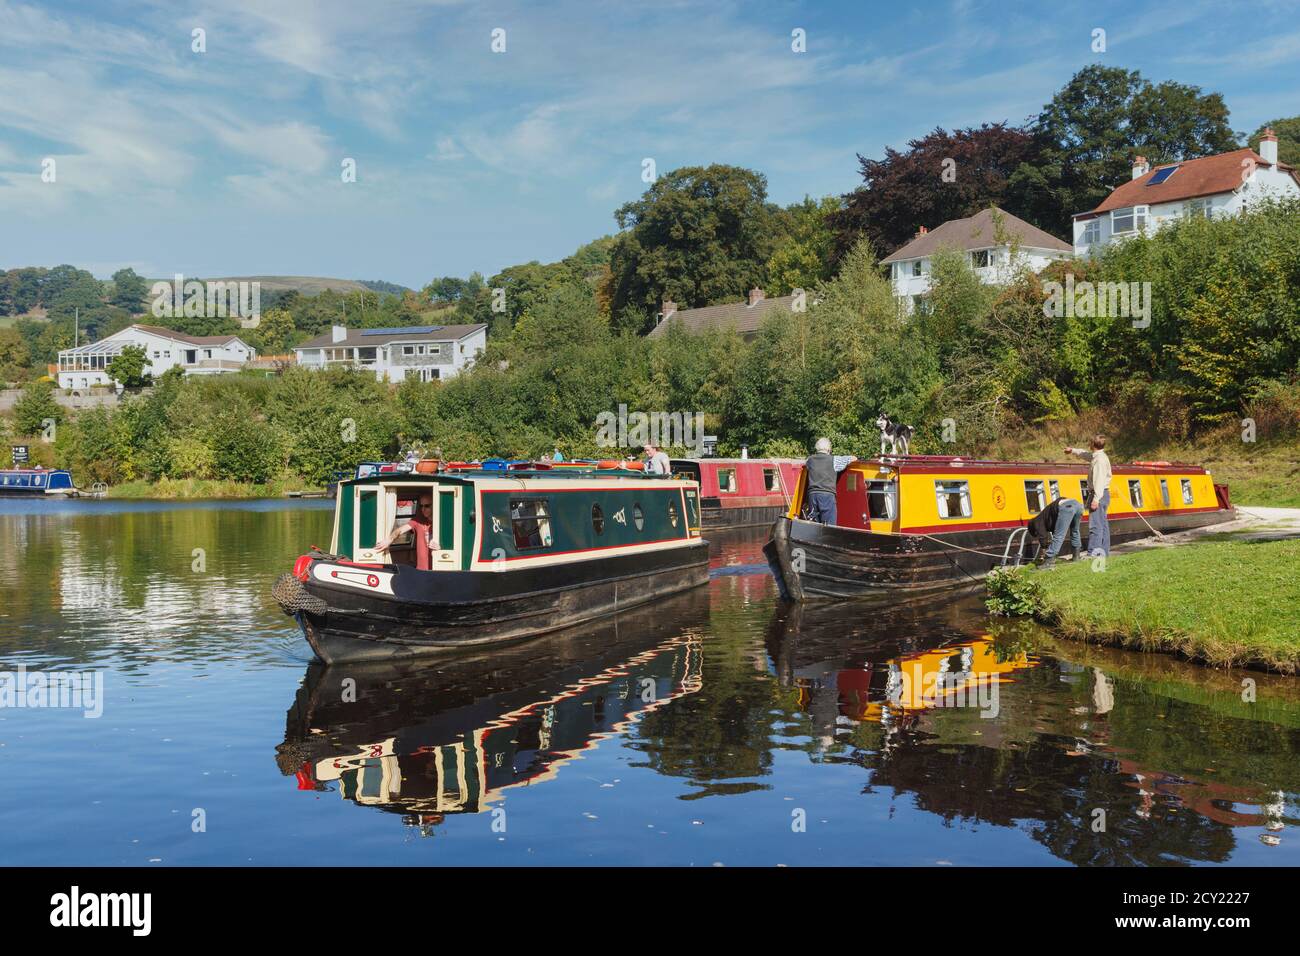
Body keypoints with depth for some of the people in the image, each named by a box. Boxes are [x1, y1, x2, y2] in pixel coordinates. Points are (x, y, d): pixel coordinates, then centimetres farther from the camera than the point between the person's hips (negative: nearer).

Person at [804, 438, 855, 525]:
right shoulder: (834, 460, 1)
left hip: (812, 494, 4)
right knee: (829, 526, -5)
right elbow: (854, 458, 11)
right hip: (827, 495, -4)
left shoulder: (810, 460, 12)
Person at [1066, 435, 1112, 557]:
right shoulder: (1096, 456, 14)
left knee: (1095, 525, -14)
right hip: (1102, 494, 11)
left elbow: (1099, 481, -24)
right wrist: (1073, 450, 51)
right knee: (1102, 524, 13)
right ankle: (1104, 552, 19)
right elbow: (1085, 454, 38)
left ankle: (1093, 553, -19)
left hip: (1098, 494, -11)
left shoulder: (1100, 459, -17)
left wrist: (1096, 499, -28)